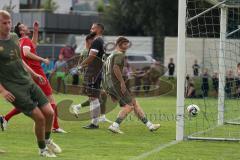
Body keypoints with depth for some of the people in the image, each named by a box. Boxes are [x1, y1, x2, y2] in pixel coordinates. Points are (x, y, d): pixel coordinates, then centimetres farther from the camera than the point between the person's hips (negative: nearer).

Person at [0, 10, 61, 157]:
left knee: (49, 112, -1)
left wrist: (34, 74, 21)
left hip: (29, 83, 6)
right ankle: (42, 149, 13)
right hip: (14, 89, -6)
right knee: (39, 117, -11)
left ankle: (47, 140, 28)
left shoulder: (14, 37, 10)